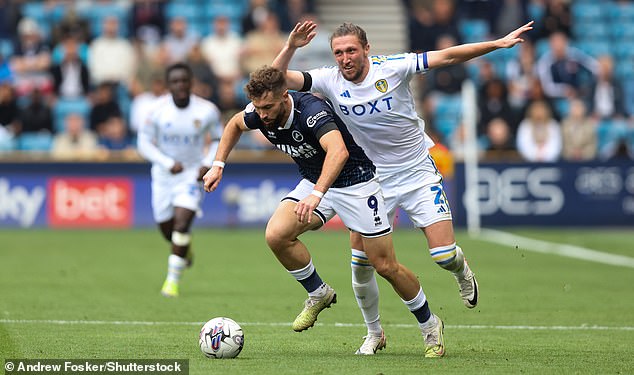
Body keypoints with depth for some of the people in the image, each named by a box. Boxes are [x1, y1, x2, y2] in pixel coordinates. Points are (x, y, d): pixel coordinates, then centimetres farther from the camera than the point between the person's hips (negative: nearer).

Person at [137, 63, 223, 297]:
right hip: (164, 175, 2)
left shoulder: (207, 111, -11)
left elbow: (218, 139, 4)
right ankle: (185, 249, 48)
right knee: (166, 229, 11)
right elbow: (144, 143, -8)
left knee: (182, 224, -19)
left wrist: (208, 164, -12)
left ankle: (173, 279, -8)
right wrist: (168, 163, -20)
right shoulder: (158, 110, -14)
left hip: (192, 174, -2)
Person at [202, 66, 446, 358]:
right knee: (276, 235, -20)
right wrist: (218, 164, 4)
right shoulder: (259, 114, -13)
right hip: (314, 182, 6)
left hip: (355, 183, -6)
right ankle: (318, 294, 4)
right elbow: (235, 124, 13)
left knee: (385, 266, -3)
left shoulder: (312, 111, -34)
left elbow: (339, 151, -52)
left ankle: (430, 325, 20)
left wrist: (316, 195, -63)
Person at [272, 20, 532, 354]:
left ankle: (463, 273, 29)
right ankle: (374, 333, 20)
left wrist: (499, 43, -18)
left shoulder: (391, 68, -15)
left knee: (443, 255, -10)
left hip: (418, 173, -2)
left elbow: (447, 56, -13)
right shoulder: (330, 81, -10)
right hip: (372, 180, 2)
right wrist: (290, 48, -33)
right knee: (360, 263, -3)